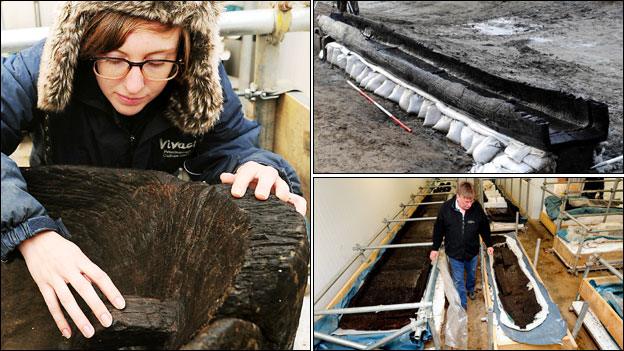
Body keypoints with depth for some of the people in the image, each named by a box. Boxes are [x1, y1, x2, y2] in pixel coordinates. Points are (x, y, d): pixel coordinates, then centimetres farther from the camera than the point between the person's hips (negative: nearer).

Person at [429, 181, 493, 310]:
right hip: (454, 252, -2)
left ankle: (470, 289, 57)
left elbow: (484, 227, -2)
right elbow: (438, 229, -8)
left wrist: (489, 245, 5)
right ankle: (463, 304, 29)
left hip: (472, 251, 2)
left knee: (471, 274, 27)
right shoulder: (446, 208, -23)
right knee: (458, 280, 10)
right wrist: (435, 248, -2)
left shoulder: (477, 207, -20)